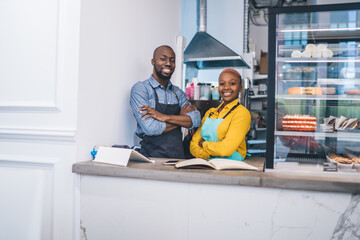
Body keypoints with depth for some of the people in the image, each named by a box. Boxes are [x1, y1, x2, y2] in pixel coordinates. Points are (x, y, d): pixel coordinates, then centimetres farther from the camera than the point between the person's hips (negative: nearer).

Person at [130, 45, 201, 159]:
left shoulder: (178, 92, 16)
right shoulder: (140, 89, -2)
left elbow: (196, 120, 1)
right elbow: (151, 129, -13)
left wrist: (165, 117, -13)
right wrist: (181, 118, -1)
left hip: (178, 155, 4)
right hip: (152, 156, -4)